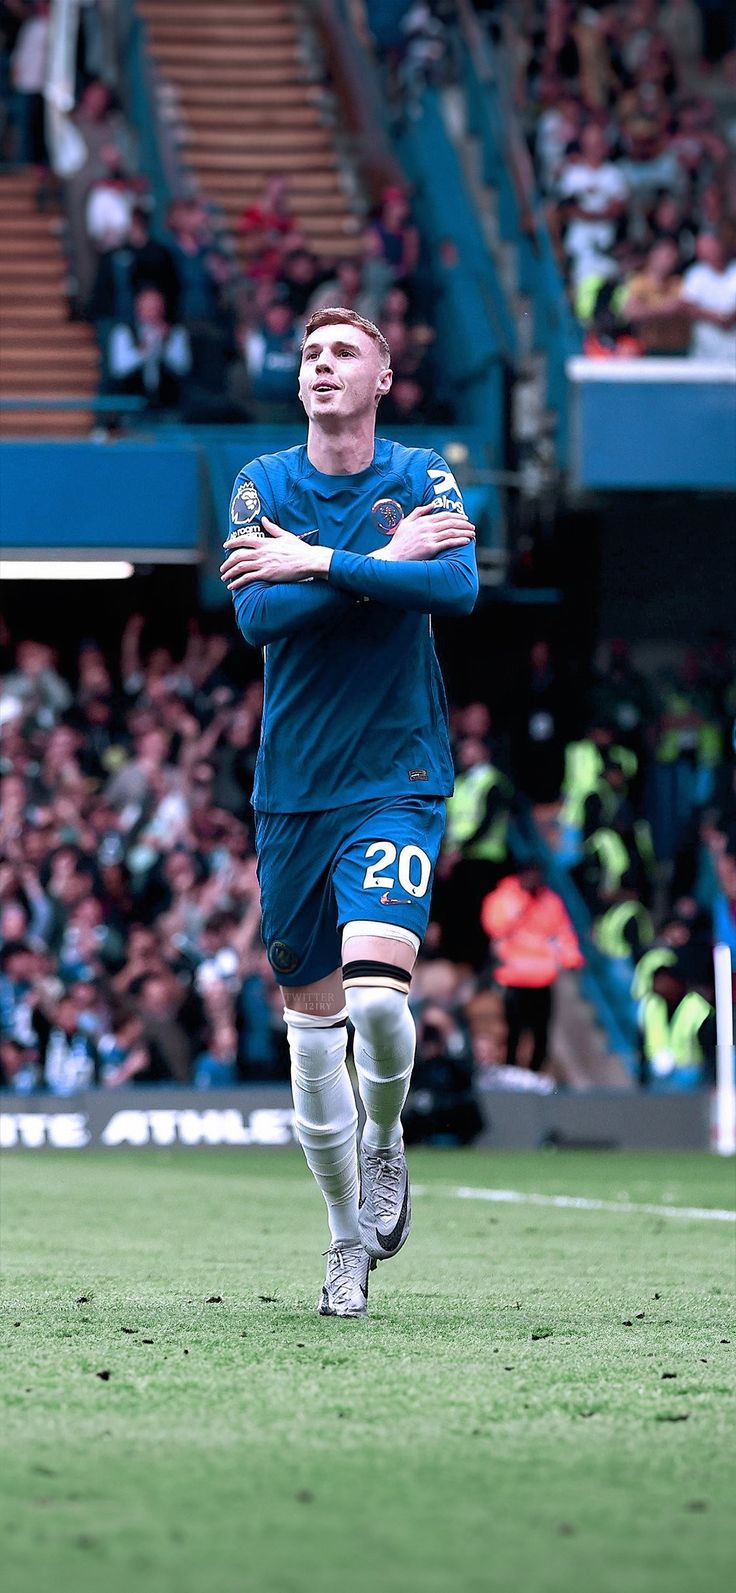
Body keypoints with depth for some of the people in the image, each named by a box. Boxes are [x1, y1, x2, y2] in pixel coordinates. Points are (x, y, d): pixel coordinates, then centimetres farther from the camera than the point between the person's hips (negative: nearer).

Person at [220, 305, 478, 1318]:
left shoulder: (420, 477, 0)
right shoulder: (264, 485, 3)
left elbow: (460, 589, -18)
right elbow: (256, 615, -12)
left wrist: (319, 562, -19)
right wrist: (386, 562, -16)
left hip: (397, 778, -2)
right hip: (293, 786, 3)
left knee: (375, 991, -22)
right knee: (312, 1023, 7)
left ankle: (385, 1143, 10)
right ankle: (348, 1242, 21)